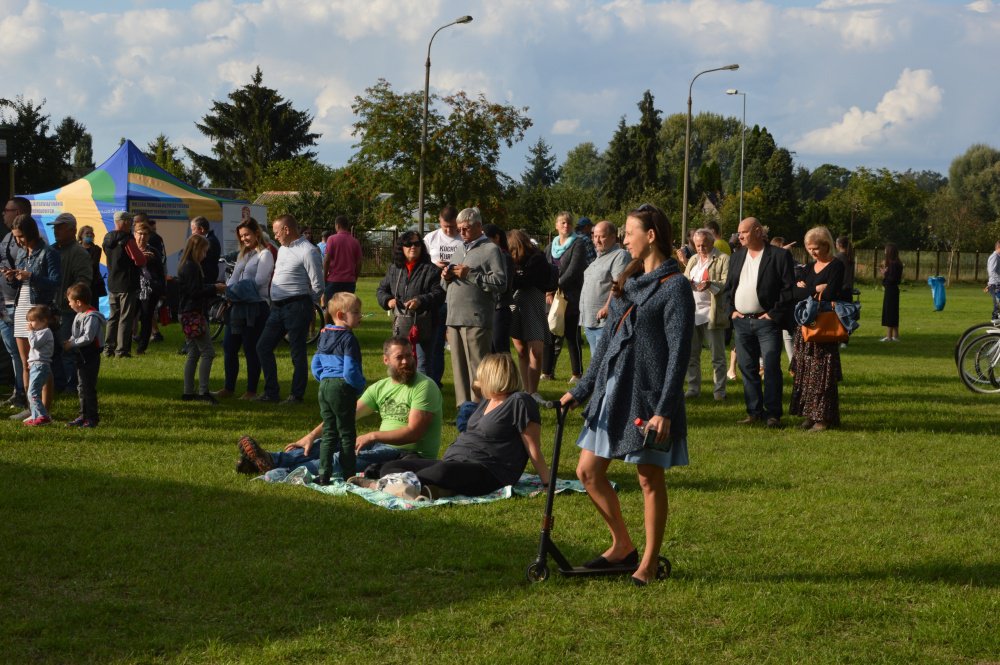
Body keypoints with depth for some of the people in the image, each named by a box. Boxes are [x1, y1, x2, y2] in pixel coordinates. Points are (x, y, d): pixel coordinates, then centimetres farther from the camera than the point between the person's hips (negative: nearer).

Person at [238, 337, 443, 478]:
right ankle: (271, 460, -24)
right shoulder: (380, 387, 12)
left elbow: (414, 432, -20)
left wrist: (373, 436, -27)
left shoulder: (424, 386, -10)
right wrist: (312, 435, -5)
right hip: (382, 446, 8)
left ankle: (286, 473, -36)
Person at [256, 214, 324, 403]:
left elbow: (318, 286, -11)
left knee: (297, 352, -1)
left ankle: (296, 395, 8)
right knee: (263, 347, 9)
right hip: (278, 307, 9)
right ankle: (271, 392, 16)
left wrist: (304, 305, 1)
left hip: (297, 307, -9)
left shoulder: (308, 251, -12)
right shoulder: (283, 249, 16)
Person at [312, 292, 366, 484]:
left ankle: (324, 475, 8)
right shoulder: (348, 339, -16)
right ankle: (349, 477, 5)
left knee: (329, 433, 12)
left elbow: (315, 366, 14)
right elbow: (350, 371, -21)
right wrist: (360, 385, -5)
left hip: (324, 387, 7)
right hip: (342, 389, -7)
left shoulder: (324, 335, 11)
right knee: (346, 434, 1)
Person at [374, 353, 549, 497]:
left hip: (488, 474, -10)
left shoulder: (519, 402, -5)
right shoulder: (487, 401, 24)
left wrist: (548, 485, -11)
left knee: (444, 472, -42)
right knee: (389, 468, -6)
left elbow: (534, 451, -8)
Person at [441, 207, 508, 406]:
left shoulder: (491, 250, -1)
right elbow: (447, 287, 29)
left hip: (476, 320, -7)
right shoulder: (459, 251, 23)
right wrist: (446, 278, 6)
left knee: (477, 369, -9)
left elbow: (500, 283, -13)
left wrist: (470, 275, -14)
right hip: (454, 319, 8)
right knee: (459, 369, 9)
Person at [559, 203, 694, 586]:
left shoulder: (675, 287, -10)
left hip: (648, 396, -8)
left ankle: (649, 563, 13)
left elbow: (678, 352, -14)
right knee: (588, 472, 8)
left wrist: (665, 409, -20)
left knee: (650, 480, 2)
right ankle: (622, 546, 22)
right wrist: (581, 390, 14)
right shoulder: (628, 281, 13)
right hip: (613, 390, 8)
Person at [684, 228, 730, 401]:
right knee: (691, 354, 8)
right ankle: (693, 388, 16)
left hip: (711, 314, -6)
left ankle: (719, 390, 6)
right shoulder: (693, 260, 18)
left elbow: (727, 284, -11)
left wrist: (710, 284, -28)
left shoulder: (723, 259, -3)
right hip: (691, 313, 6)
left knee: (717, 356, 0)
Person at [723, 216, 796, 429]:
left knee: (771, 369, -5)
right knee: (747, 369, 8)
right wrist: (731, 311, 5)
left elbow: (788, 289, -7)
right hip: (741, 322, 5)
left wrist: (774, 314, -12)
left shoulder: (780, 256, -4)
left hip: (767, 322, -5)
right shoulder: (737, 257, 14)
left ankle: (773, 414, 0)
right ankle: (754, 412, 15)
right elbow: (728, 287, 18)